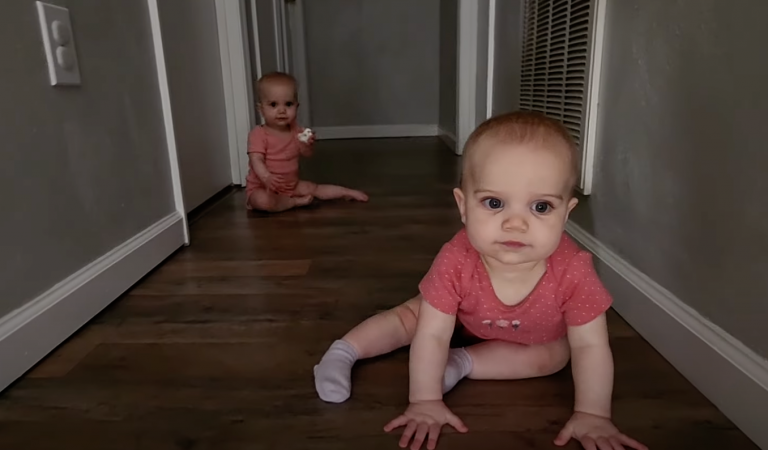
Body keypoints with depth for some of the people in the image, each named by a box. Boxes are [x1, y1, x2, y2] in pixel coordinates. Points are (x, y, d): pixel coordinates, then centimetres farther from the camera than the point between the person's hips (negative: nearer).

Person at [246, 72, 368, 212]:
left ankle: (347, 193, 22)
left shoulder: (295, 130, 2)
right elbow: (256, 160, -28)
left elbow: (306, 154, 7)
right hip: (261, 188, -6)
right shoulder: (258, 134, -18)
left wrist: (308, 145, -18)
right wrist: (266, 177, -50)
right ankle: (296, 202, -19)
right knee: (262, 201, -37)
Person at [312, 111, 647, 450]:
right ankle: (343, 352, 5)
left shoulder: (573, 271, -42)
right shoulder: (455, 262, -43)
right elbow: (433, 335, -34)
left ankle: (462, 362, -14)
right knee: (410, 316, -9)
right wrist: (426, 402, -31)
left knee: (554, 355, -20)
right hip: (465, 317, -1)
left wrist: (592, 415, -28)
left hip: (538, 333, 2)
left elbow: (590, 346, -28)